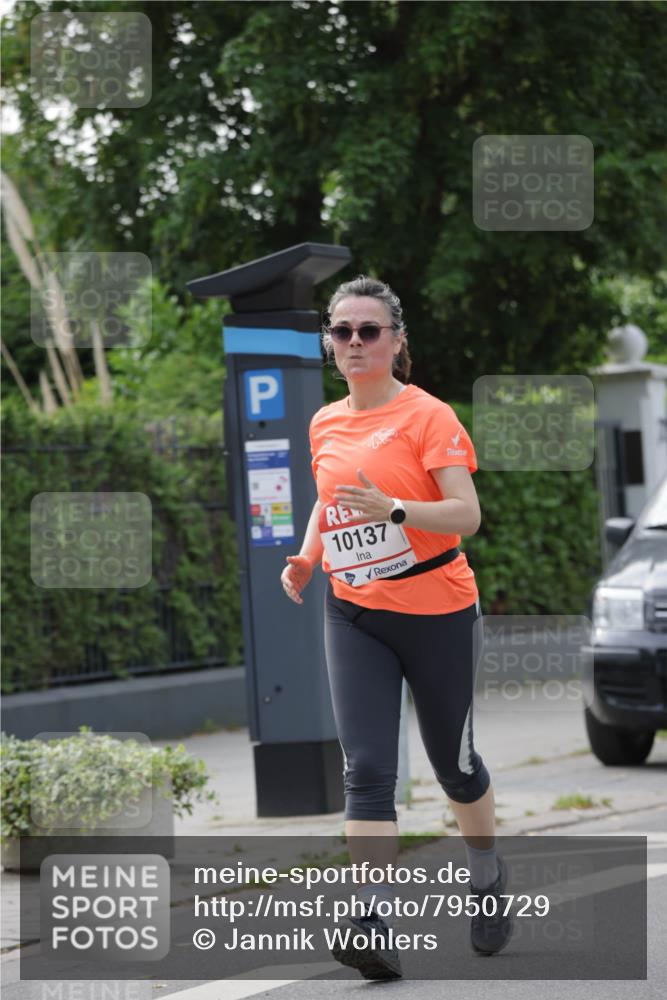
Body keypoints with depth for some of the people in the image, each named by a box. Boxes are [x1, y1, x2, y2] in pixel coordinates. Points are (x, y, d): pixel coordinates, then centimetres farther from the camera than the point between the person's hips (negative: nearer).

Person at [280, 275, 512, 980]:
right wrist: (306, 558, 8)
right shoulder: (325, 425, 7)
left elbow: (466, 513, -18)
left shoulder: (426, 415, -11)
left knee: (452, 760, 11)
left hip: (434, 610, -4)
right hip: (353, 614, 4)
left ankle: (488, 877, 38)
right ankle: (377, 925, -18)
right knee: (366, 768, -11)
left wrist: (394, 509, -33)